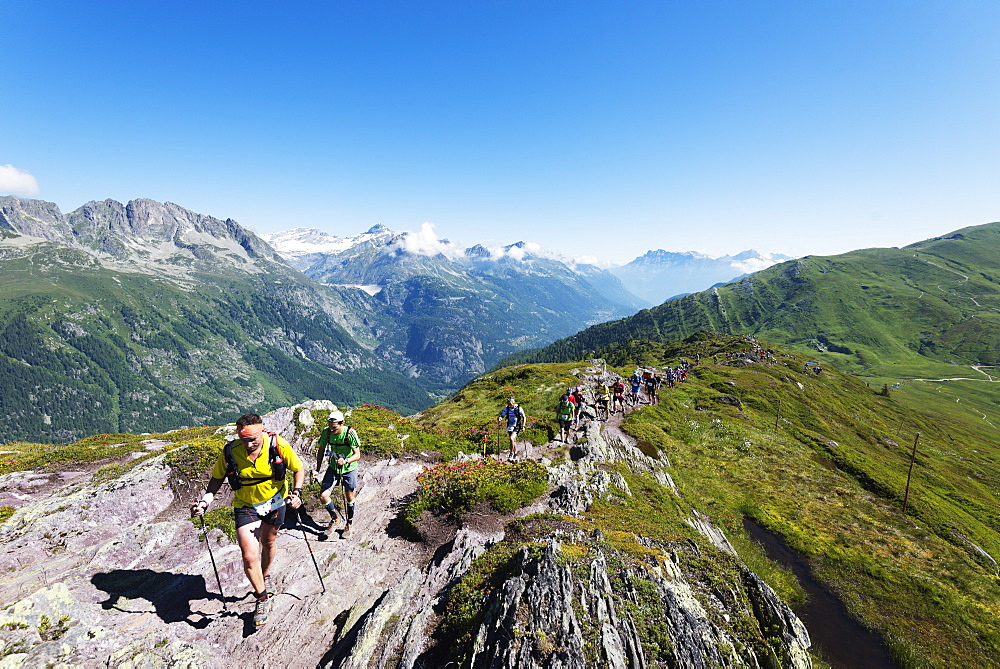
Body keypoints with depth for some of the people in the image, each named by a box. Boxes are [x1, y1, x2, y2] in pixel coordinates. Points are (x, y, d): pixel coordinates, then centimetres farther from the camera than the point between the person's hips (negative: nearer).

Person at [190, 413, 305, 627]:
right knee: (249, 557, -10)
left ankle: (265, 576, 55)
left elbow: (299, 469, -12)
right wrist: (205, 500, -17)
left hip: (274, 502, 0)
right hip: (245, 507, 0)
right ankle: (263, 598, 17)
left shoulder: (278, 445, -26)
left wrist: (296, 492, -25)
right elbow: (217, 478, -3)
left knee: (269, 541, 23)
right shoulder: (229, 452, -23)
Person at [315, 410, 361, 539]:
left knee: (349, 497, 10)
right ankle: (334, 519, 22)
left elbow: (357, 455, -23)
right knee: (323, 496, -5)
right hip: (333, 467, 3)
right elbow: (321, 450, 1)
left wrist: (346, 461, -42)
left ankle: (349, 524, 33)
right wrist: (317, 470, 0)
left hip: (349, 469, -3)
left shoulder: (350, 433, -25)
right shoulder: (326, 432, -14)